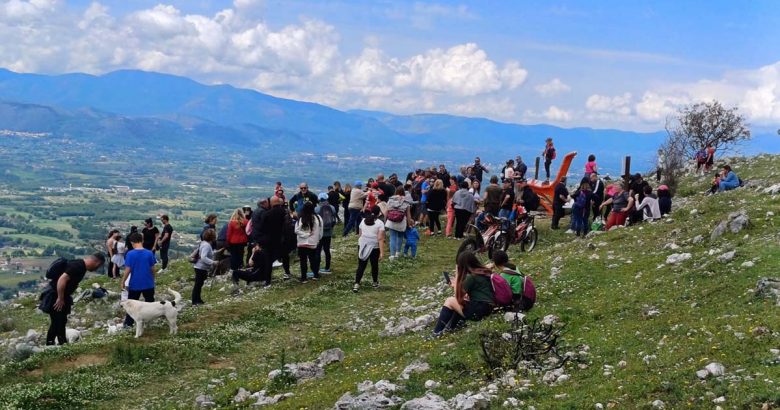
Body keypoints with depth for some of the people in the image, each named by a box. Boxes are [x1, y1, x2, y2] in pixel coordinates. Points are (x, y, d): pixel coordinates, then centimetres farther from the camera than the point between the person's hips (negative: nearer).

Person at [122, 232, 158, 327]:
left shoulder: (130, 254, -13)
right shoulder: (149, 253, -7)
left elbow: (127, 270, -13)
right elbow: (152, 269, -1)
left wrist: (123, 282, -1)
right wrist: (153, 279, 15)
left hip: (134, 284, -1)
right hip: (148, 283, 2)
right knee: (150, 303, 16)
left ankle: (128, 324, 15)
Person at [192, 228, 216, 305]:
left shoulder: (203, 243, 11)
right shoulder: (206, 245, -21)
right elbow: (203, 257, -30)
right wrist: (212, 262, -30)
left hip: (200, 268, 10)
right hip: (201, 268, -10)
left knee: (199, 284, 18)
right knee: (198, 284, -4)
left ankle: (198, 300, 28)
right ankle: (195, 302, 2)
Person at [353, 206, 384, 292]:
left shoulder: (363, 221, 5)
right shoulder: (379, 223, -10)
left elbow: (359, 235, 12)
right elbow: (380, 239, -16)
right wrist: (382, 252, -17)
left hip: (362, 246, 3)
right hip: (374, 247, -3)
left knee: (361, 266, 1)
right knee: (374, 265, 15)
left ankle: (356, 284, -12)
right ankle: (375, 283, 31)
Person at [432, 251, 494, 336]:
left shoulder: (471, 277, -15)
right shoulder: (486, 272, 9)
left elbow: (458, 295, -5)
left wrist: (457, 275, -1)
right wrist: (456, 284, 18)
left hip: (477, 312, -8)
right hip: (488, 309, 8)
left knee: (450, 301, 5)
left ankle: (437, 332, 7)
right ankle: (451, 326, 16)